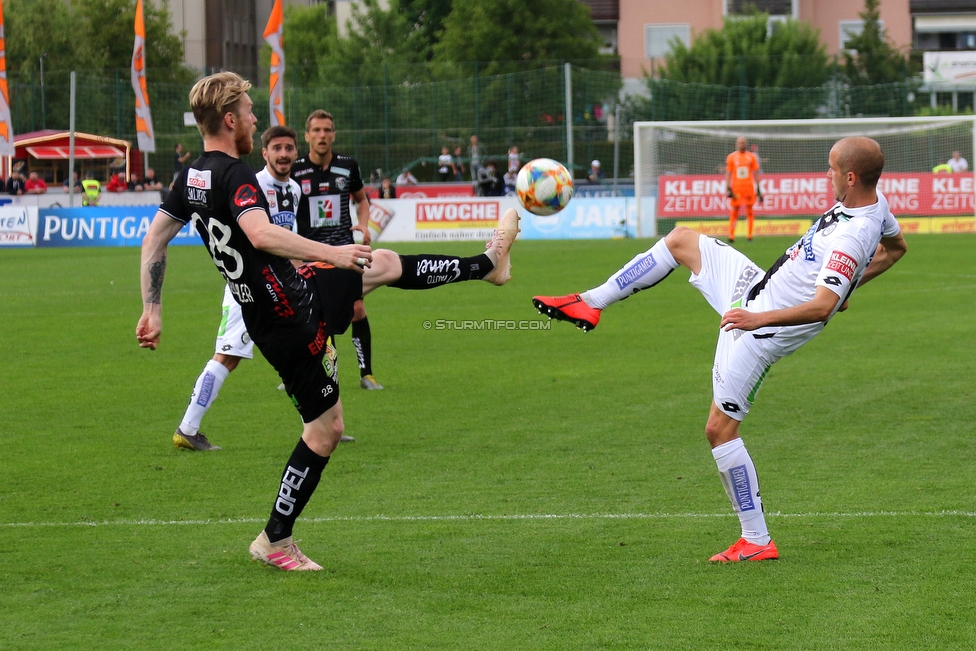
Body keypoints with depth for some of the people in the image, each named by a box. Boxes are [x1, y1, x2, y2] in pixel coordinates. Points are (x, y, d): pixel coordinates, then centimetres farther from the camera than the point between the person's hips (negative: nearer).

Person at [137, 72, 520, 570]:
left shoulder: (191, 177, 6)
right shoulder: (233, 175, -22)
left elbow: (153, 240, 11)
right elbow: (261, 234, -40)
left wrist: (152, 311, 15)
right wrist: (331, 253, -38)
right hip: (294, 316, -10)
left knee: (384, 265, 19)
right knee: (325, 427, 0)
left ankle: (489, 263, 35)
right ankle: (275, 541, 7)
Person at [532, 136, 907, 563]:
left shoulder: (850, 239, -33)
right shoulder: (875, 202, -4)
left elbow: (821, 308, -40)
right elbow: (895, 247, 17)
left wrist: (760, 319, -37)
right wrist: (848, 283, 19)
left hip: (762, 331, -10)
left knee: (720, 430, -3)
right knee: (680, 240, 18)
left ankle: (757, 541, 5)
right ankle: (590, 304, 27)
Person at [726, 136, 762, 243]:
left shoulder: (752, 157, 6)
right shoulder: (731, 157, 4)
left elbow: (756, 173, 9)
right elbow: (728, 173, 4)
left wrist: (758, 189, 5)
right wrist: (728, 188, -4)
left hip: (749, 188, 1)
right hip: (736, 188, -1)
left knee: (749, 212, 1)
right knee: (734, 212, -2)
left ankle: (749, 235, 5)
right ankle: (731, 236, -1)